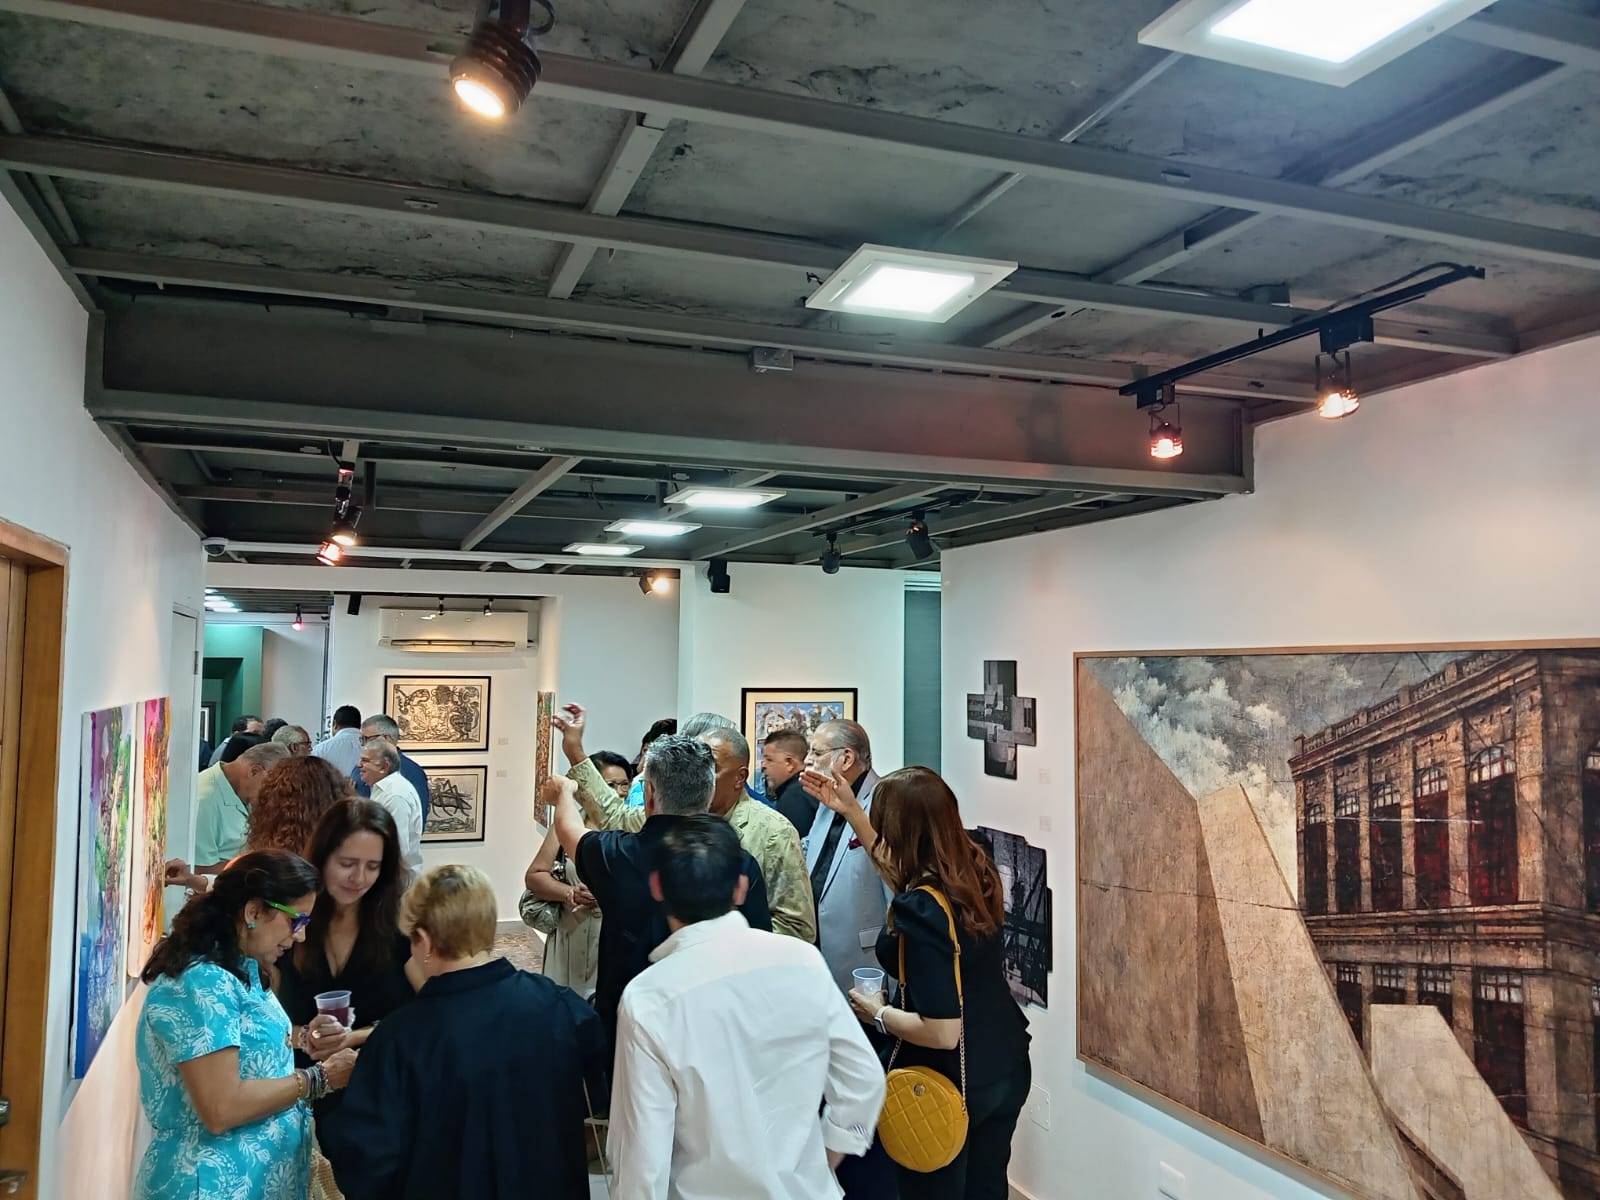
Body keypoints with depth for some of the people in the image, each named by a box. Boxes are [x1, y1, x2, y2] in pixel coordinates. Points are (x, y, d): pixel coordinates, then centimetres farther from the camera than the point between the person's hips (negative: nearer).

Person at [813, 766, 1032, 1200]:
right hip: (1005, 1068, 7)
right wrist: (851, 812, 13)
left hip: (949, 1085, -7)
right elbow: (901, 867, 15)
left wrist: (878, 1014, -13)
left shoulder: (920, 910, -30)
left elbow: (943, 1033, -29)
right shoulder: (976, 868, -7)